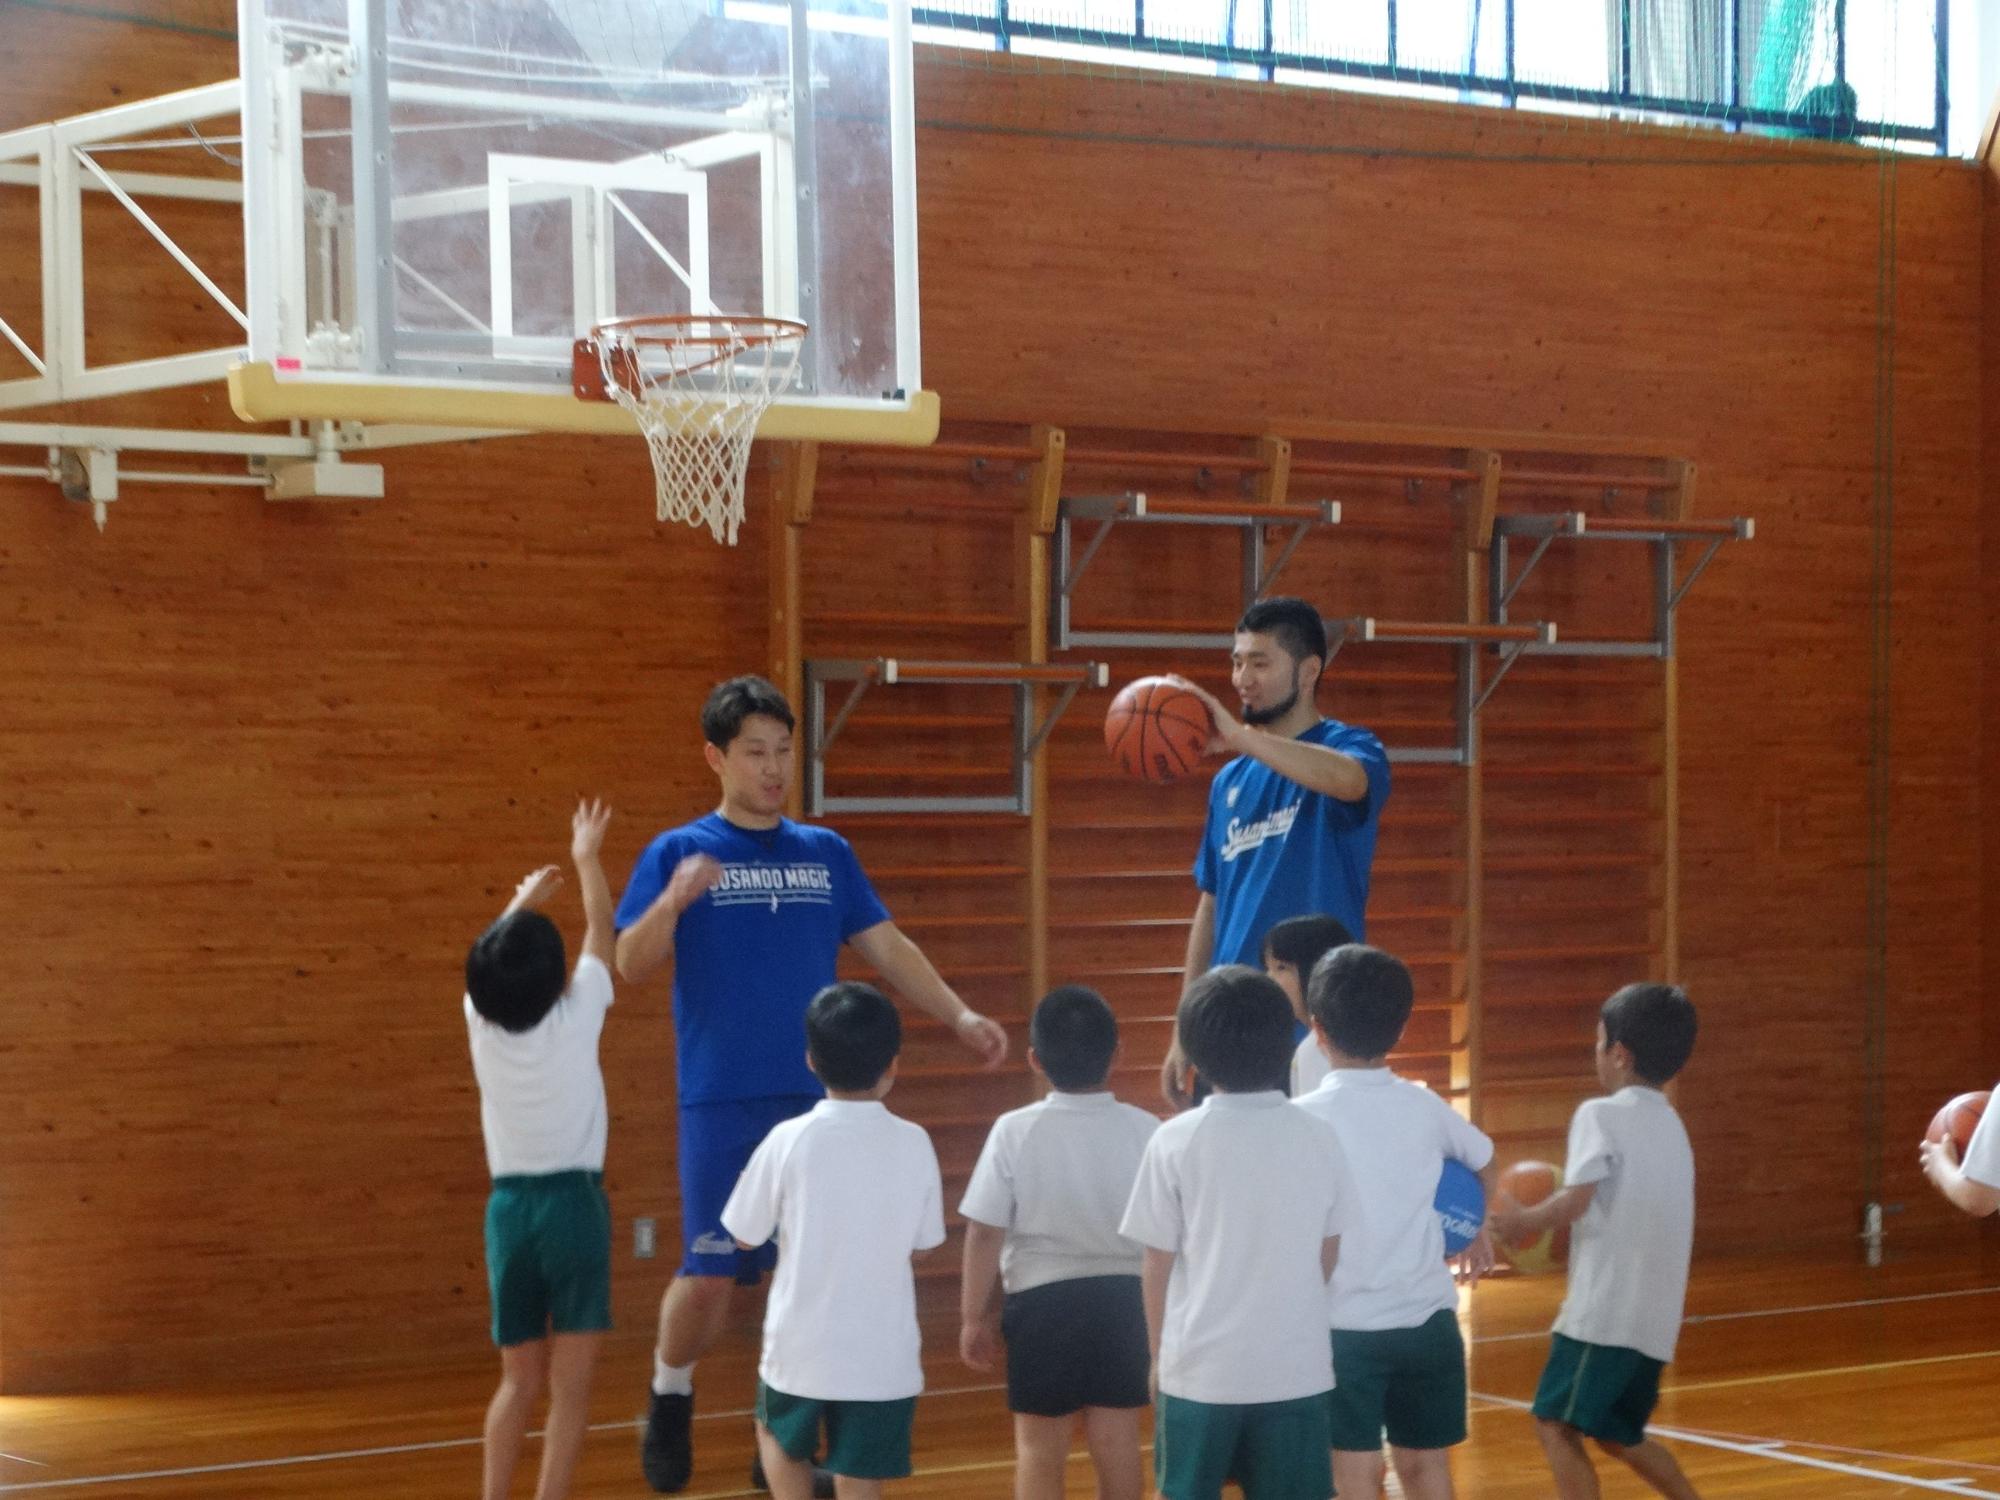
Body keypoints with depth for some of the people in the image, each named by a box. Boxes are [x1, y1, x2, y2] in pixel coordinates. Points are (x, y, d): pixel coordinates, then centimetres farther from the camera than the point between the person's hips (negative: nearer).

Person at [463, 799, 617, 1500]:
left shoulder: (480, 1021, 1)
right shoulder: (576, 1017, -7)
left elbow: (491, 960, 23)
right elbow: (603, 934, 9)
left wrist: (522, 901, 39)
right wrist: (586, 859, 23)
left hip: (509, 1205, 4)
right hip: (573, 1203, -4)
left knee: (519, 1381, 14)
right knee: (570, 1384, -2)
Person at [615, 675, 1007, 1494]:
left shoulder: (827, 854, 11)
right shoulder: (678, 852, 1)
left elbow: (889, 948, 13)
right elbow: (632, 965, -7)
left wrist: (959, 1014, 0)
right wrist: (672, 902, -26)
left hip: (818, 1097, 3)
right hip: (722, 1104, -3)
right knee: (710, 1274, -5)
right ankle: (669, 1401, 22)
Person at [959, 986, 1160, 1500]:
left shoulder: (1015, 1132, -11)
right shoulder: (1144, 1131, -8)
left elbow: (984, 1233, -8)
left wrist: (974, 1315, 4)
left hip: (1042, 1302, -2)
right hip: (1124, 1299, 2)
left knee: (1039, 1449, 11)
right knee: (1117, 1442, 13)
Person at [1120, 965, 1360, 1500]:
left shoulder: (1176, 1141, -10)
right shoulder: (1319, 1139, -3)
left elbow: (1158, 1265, -3)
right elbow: (1328, 1259, 6)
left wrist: (1158, 1355, 12)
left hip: (1201, 1368, -1)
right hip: (1296, 1368, 1)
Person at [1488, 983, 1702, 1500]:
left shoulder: (1601, 1114, -7)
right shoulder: (1670, 1124, 18)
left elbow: (1574, 1203, -18)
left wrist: (1520, 1221, -2)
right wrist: (1538, 1219, 20)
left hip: (1604, 1312, -9)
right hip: (1652, 1317, 9)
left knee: (1557, 1424, -5)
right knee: (1618, 1434, 22)